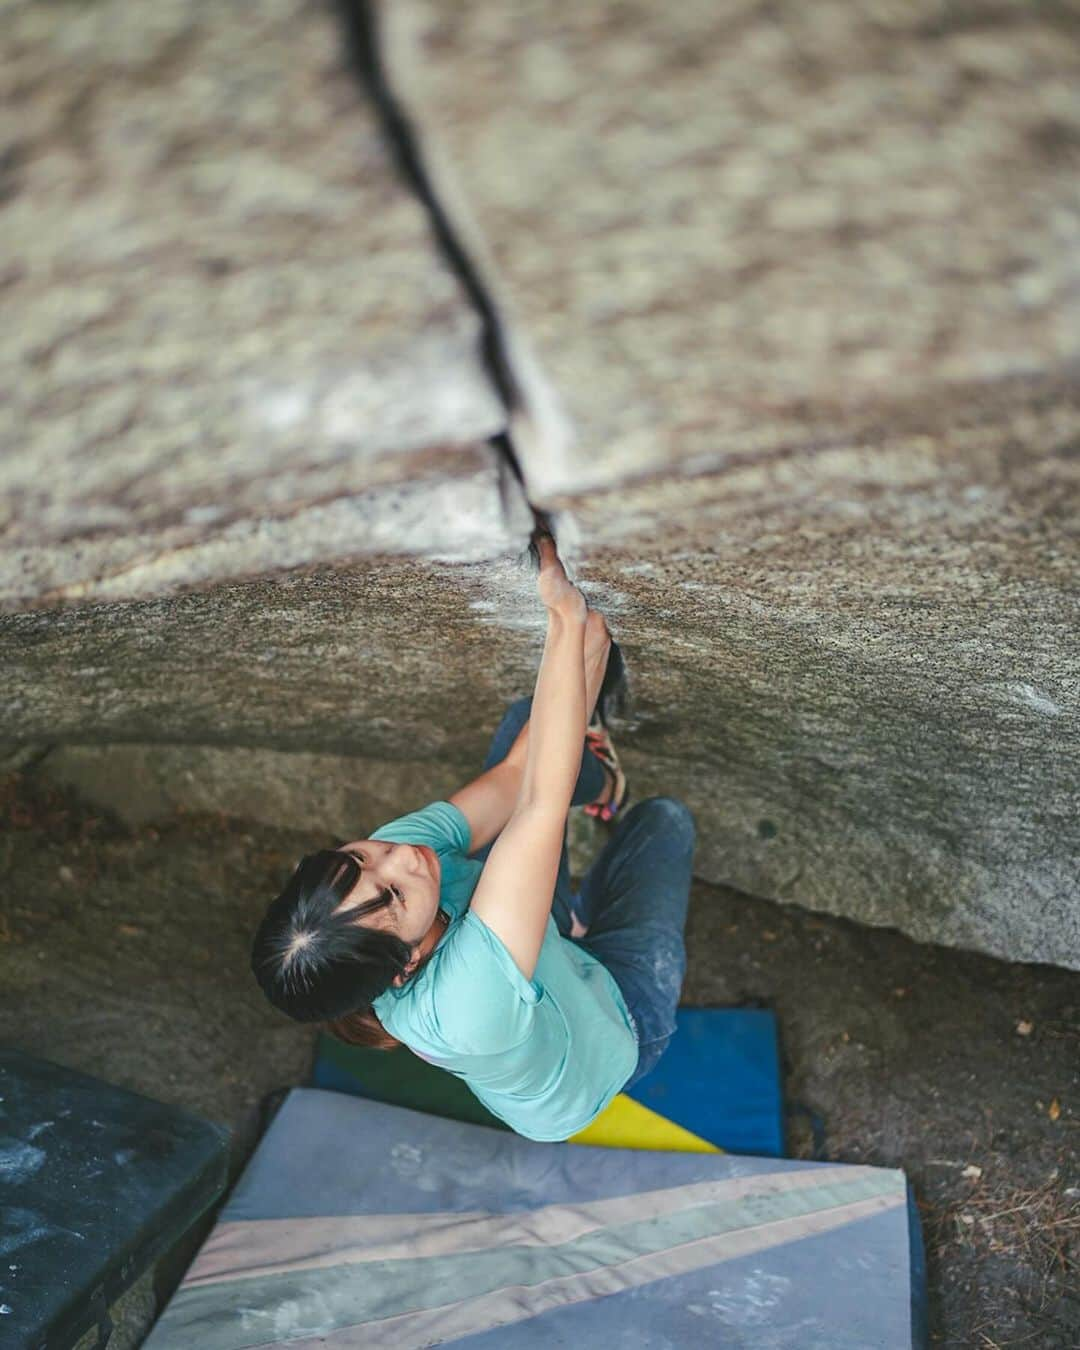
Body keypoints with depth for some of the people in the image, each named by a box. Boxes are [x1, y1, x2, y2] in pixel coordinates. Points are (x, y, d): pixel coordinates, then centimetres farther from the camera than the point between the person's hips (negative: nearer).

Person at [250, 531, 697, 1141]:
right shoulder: (462, 1008, -51)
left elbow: (514, 773, -29)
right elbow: (537, 803, -55)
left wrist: (585, 641, -33)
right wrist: (568, 618, -54)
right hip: (616, 1030, -4)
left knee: (528, 715, -3)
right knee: (664, 818, 10)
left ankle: (599, 788, 34)